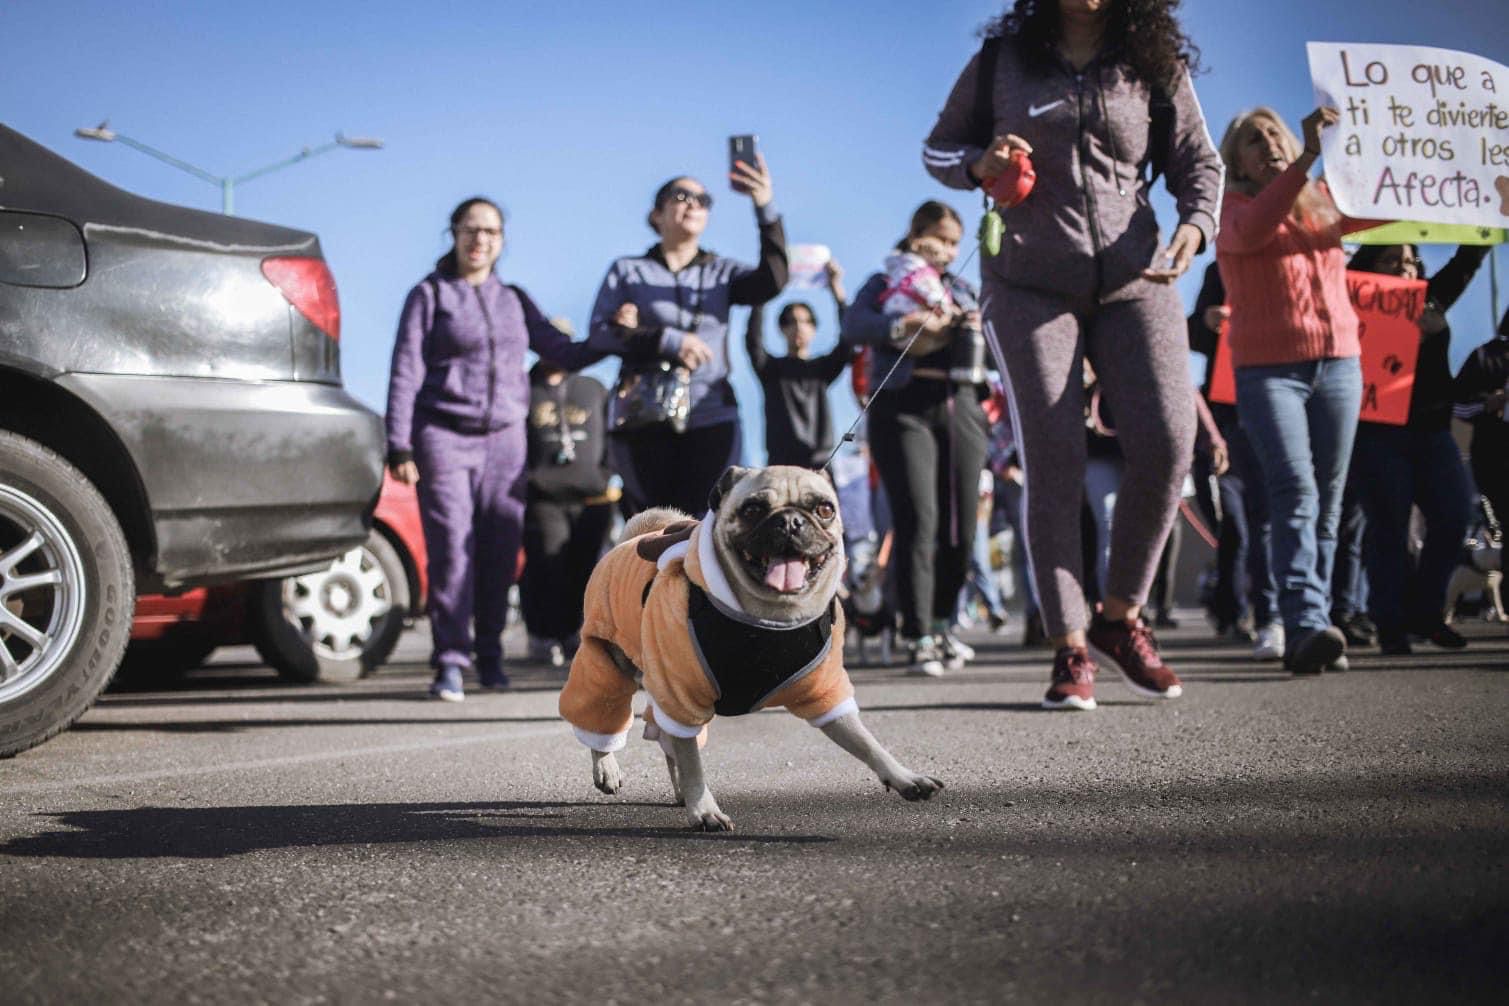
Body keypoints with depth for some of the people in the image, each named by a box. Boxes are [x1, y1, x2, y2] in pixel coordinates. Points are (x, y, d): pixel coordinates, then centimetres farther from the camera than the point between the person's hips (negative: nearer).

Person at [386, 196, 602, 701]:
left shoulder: (515, 300, 17)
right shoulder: (430, 295, 6)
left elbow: (565, 353, 15)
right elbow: (405, 373, 0)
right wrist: (400, 447, -8)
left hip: (505, 439, 3)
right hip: (444, 436, -3)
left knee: (500, 552, 0)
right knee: (451, 550, -11)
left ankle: (489, 655, 12)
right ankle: (450, 662, -9)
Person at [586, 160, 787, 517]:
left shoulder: (722, 272, 13)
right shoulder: (627, 271, 11)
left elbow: (772, 280, -8)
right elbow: (599, 334, -2)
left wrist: (766, 208, -20)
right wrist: (667, 340, -15)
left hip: (710, 421, 1)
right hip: (644, 422, -1)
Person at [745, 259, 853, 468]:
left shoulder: (823, 368, 15)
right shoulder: (771, 367, 12)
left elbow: (848, 341, -1)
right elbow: (753, 340, -7)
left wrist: (837, 290, -10)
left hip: (820, 462, 1)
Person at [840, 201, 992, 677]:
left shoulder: (963, 290, 25)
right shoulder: (886, 283, 13)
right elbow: (854, 325, -7)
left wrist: (981, 330, -2)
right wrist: (908, 323, -23)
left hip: (961, 407, 4)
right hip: (904, 409, -4)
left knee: (961, 526, 0)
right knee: (918, 519, -15)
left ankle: (941, 621, 18)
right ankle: (919, 638, -13)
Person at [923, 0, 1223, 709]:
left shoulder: (1156, 67, 7)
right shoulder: (1002, 59, 7)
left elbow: (1198, 162, 12)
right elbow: (937, 150, 15)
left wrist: (1195, 225, -10)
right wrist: (979, 165, -8)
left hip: (1133, 281, 1)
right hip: (1029, 284, -1)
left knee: (1168, 443, -13)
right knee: (1053, 463, -8)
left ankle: (1120, 618, 6)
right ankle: (1070, 649, -3)